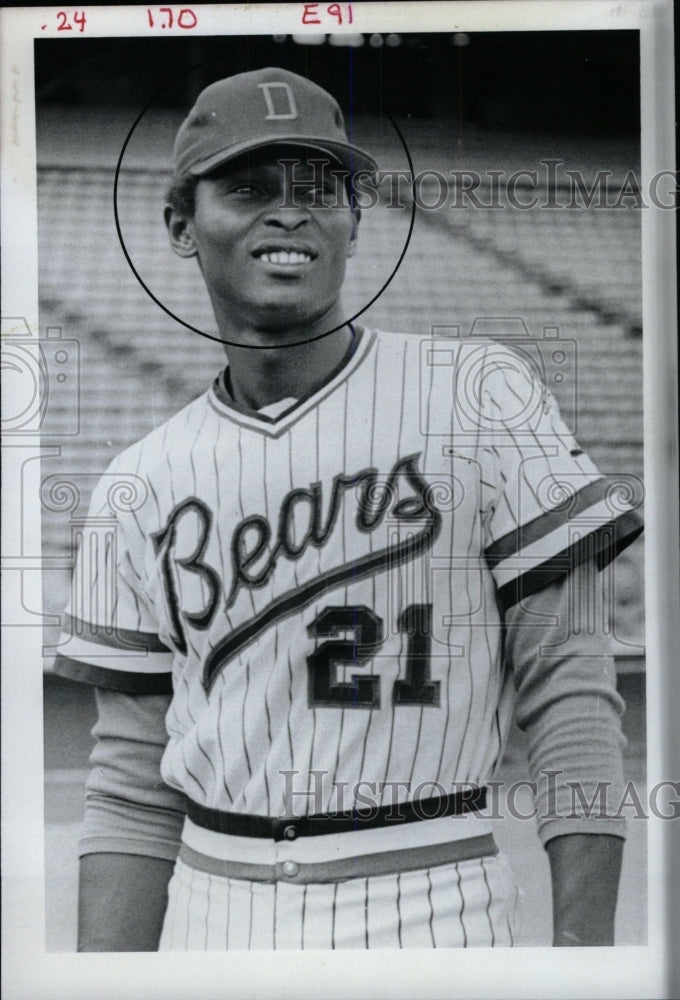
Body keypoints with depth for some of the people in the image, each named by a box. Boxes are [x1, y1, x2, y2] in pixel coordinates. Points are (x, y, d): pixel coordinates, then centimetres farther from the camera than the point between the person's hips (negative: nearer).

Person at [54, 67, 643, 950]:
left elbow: (568, 687, -4)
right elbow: (135, 786, 9)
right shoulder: (142, 484, 7)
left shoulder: (480, 395, -1)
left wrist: (584, 948, -11)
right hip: (210, 914, 3)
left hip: (434, 909, -2)